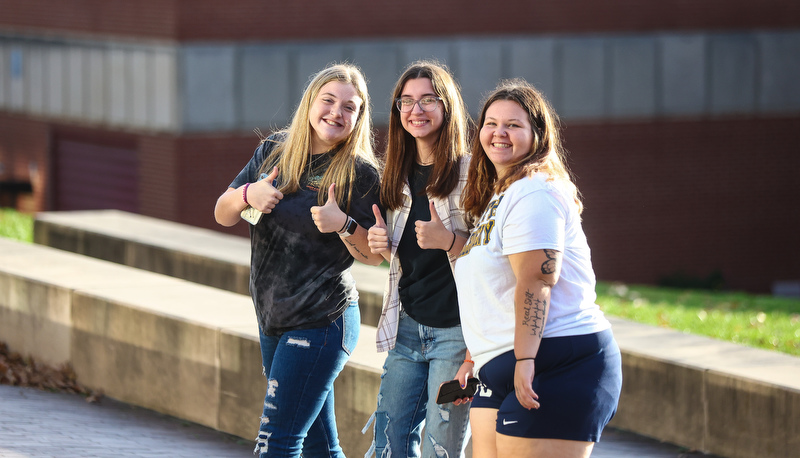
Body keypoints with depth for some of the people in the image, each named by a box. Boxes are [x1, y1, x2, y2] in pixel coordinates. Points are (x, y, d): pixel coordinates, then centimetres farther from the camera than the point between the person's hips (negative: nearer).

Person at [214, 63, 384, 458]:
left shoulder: (359, 174, -10)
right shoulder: (273, 151, 5)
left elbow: (375, 256, -8)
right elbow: (223, 214, 8)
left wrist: (344, 224, -25)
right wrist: (248, 194, -12)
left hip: (322, 323, -6)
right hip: (272, 320, 6)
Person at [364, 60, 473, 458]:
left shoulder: (472, 173, -7)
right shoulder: (401, 177, 13)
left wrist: (449, 240, -24)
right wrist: (382, 244, 3)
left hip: (456, 331, -6)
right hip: (407, 329, 6)